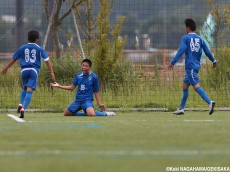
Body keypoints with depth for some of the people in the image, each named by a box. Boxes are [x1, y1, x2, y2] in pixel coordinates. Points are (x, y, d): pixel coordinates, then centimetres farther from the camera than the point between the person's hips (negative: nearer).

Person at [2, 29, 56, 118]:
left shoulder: (22, 48, 9)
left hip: (24, 70, 3)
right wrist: (52, 73, 1)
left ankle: (20, 105, 3)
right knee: (29, 91, -7)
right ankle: (23, 109, -22)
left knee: (25, 88, 24)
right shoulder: (39, 49, 4)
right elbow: (47, 60, -1)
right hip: (34, 70, -3)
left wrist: (6, 68, 28)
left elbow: (13, 59, 16)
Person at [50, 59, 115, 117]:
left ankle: (105, 113, -6)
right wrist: (59, 86, 5)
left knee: (91, 114, -35)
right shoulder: (78, 75, 6)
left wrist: (99, 104, -5)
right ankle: (85, 113, 19)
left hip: (87, 100, -6)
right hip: (77, 100, 6)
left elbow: (96, 92, 1)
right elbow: (72, 87, 11)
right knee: (66, 114, 7)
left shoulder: (94, 77, -5)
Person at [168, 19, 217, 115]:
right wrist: (213, 61, 26)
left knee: (196, 86, -16)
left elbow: (181, 51, -14)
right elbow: (207, 51, 14)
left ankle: (210, 102, -33)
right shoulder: (199, 38, 13)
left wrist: (172, 63, -16)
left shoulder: (186, 38, -4)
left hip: (190, 66, -7)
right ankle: (181, 109, 19)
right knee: (185, 86, 17)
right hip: (197, 65, 7)